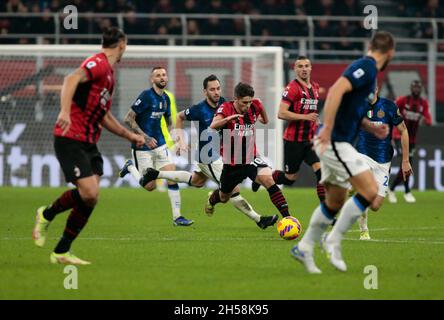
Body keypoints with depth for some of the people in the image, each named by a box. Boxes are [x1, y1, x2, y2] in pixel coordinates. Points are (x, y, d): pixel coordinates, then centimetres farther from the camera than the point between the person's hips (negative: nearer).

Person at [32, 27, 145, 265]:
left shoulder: (109, 73, 21)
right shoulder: (98, 64, -11)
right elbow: (71, 79, -30)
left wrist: (130, 136, 32)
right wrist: (65, 111, -44)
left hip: (89, 143, 9)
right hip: (70, 140, -9)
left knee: (90, 198, -2)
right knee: (89, 193, -18)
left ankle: (61, 252, 6)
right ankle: (47, 214, 9)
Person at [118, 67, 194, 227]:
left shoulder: (165, 98, 7)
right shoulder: (146, 96, -16)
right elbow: (128, 119, -17)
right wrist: (145, 137, -22)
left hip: (160, 144, 6)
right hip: (143, 147, -6)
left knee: (172, 178, -6)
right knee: (150, 186, -1)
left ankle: (177, 217, 0)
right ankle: (131, 167, 26)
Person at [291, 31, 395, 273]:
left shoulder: (367, 68, 17)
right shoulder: (366, 67, -13)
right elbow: (336, 91, -27)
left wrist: (372, 128, 20)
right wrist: (327, 128, -29)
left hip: (337, 143, 10)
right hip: (334, 142, -10)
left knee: (335, 202, 16)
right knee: (370, 191, -13)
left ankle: (304, 248, 25)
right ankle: (333, 241, -7)